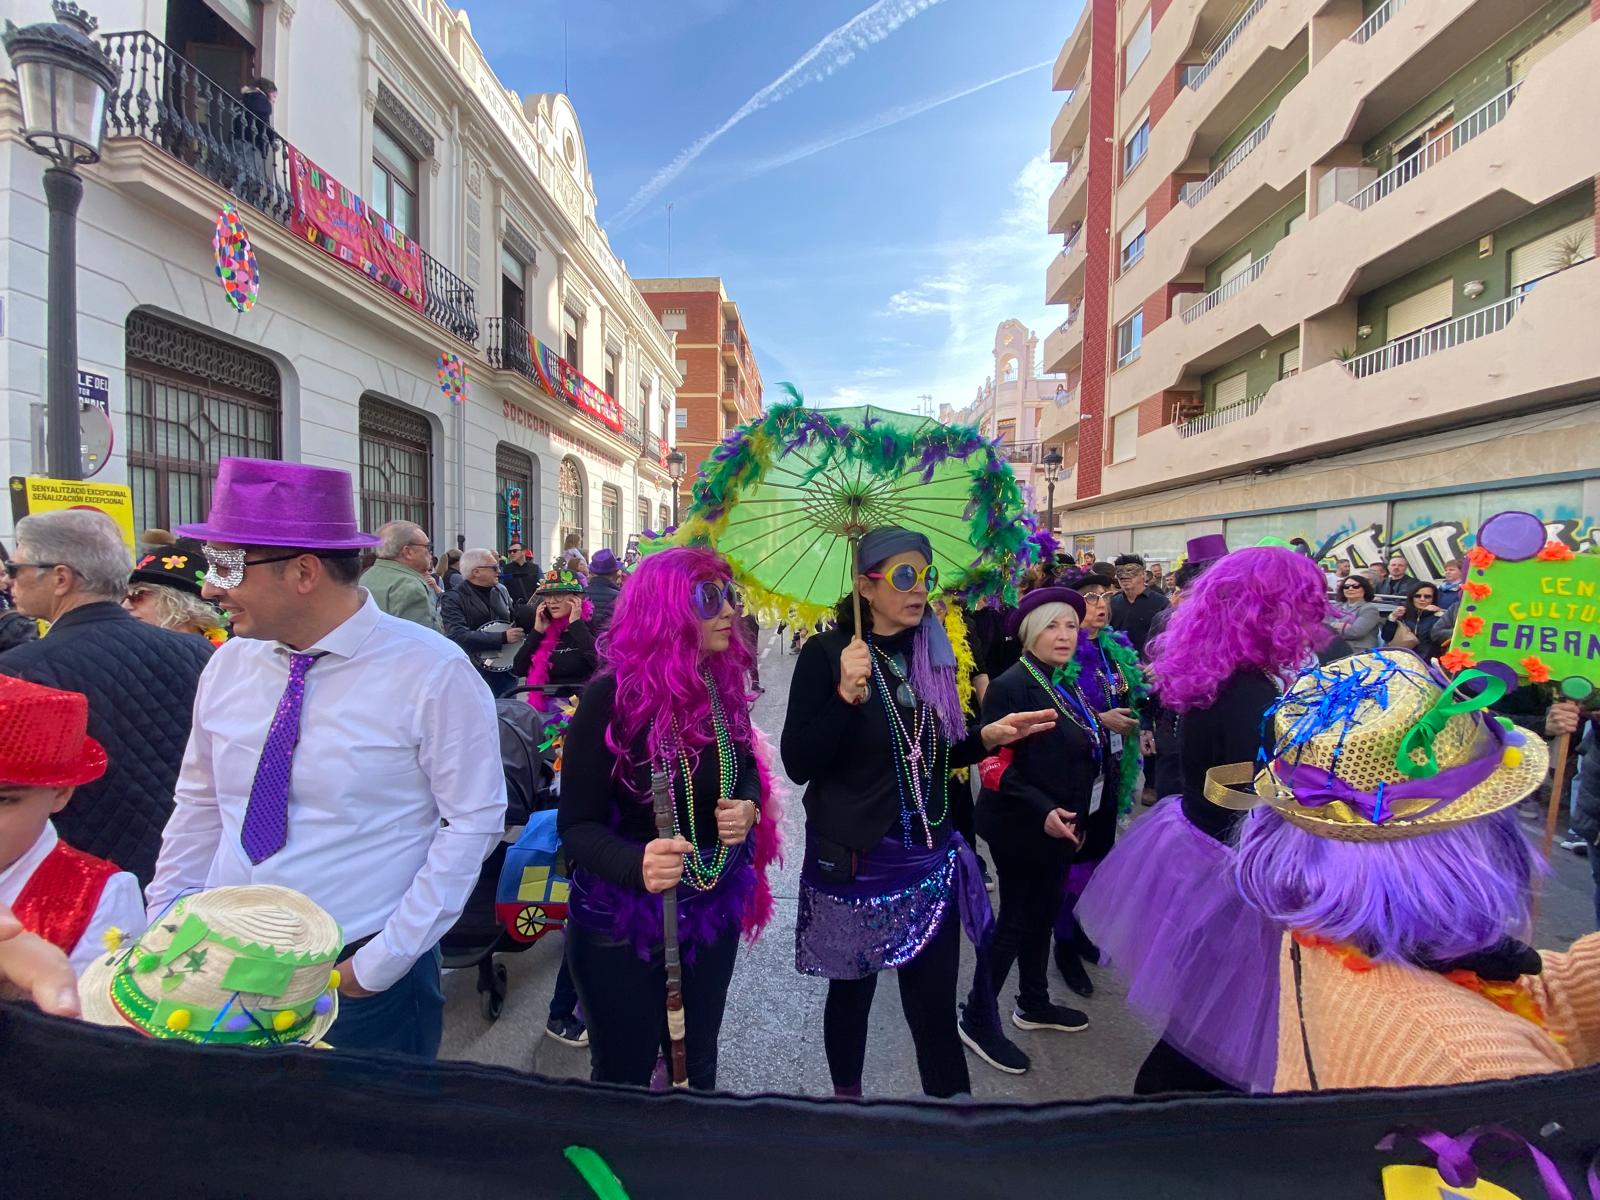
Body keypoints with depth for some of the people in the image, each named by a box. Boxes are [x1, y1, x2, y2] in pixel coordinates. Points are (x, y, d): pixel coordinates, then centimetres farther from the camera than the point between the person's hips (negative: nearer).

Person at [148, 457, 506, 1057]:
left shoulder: (431, 672, -18)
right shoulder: (229, 665, -1)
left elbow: (474, 822, -15)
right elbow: (200, 805, 11)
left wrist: (380, 962, -14)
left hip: (367, 980, -4)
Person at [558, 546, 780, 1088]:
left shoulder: (723, 685, -4)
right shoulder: (611, 697, -21)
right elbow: (577, 824, -19)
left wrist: (749, 807, -12)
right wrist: (636, 865, -39)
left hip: (712, 911, 5)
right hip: (622, 920, -5)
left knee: (697, 1063, 24)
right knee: (623, 1076, 16)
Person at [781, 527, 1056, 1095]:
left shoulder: (934, 653, 2)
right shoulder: (826, 654, -14)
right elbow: (798, 764, -19)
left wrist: (987, 737, -5)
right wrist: (846, 695, -30)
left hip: (930, 856, 3)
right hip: (852, 859, -3)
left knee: (935, 1007, 6)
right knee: (851, 991, 19)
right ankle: (846, 1093, 45)